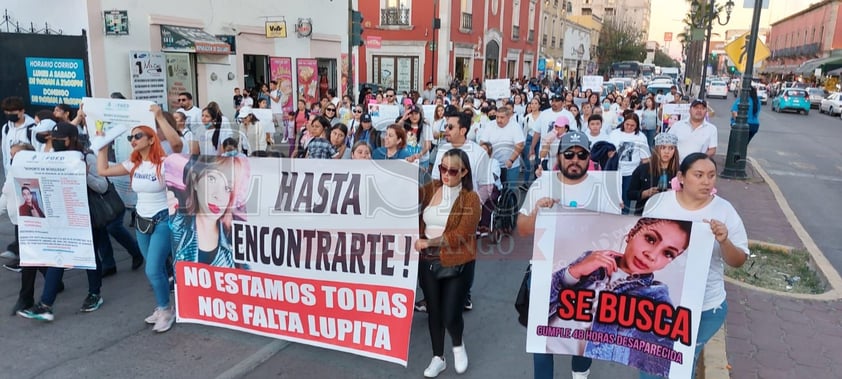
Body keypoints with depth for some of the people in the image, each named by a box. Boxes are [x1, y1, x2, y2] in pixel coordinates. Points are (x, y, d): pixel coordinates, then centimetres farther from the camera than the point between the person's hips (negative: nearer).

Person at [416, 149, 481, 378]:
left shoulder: (470, 199, -11)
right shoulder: (431, 189, 4)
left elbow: (460, 235, -17)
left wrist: (428, 242, -20)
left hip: (457, 265, -4)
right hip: (428, 262, 4)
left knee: (450, 315, 0)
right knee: (433, 311, 15)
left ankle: (458, 346, 35)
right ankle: (438, 358, 35)